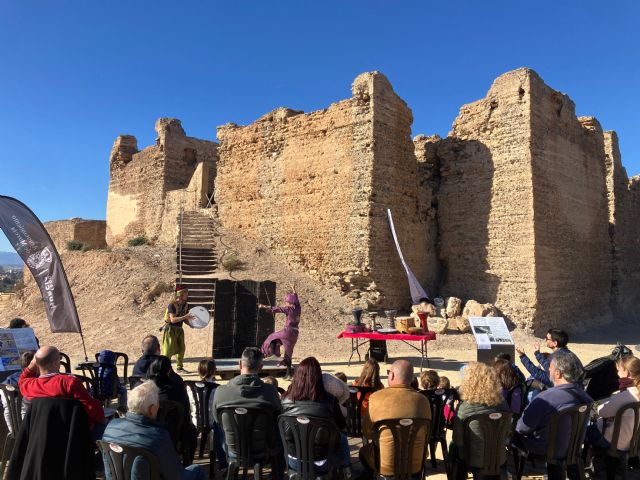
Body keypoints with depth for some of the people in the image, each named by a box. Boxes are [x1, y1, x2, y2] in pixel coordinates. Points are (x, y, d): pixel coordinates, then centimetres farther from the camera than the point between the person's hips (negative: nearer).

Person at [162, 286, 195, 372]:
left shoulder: (186, 305, 2)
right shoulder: (172, 305, -19)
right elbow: (173, 319, -28)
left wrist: (190, 324, -6)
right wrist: (185, 317, -34)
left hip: (179, 329, 7)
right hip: (170, 329, -7)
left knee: (181, 349, 12)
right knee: (169, 350, -4)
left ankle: (179, 367, 26)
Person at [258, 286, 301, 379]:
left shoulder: (289, 309, -12)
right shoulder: (298, 308, 6)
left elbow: (277, 309, -15)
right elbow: (296, 300, 26)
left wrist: (265, 307, -14)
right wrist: (294, 291, 40)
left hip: (288, 332, -7)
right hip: (295, 333, 7)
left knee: (273, 338, 14)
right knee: (289, 352, 15)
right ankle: (289, 373, 17)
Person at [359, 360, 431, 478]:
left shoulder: (375, 397, -15)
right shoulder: (423, 400, -9)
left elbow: (367, 432, -2)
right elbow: (427, 433, 7)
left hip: (384, 468, -2)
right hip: (415, 467, 2)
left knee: (364, 450, 29)